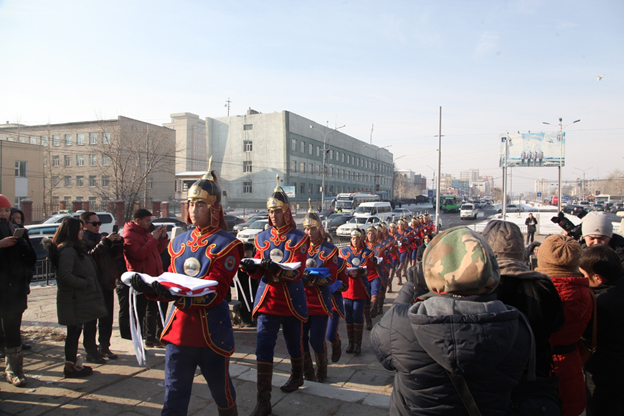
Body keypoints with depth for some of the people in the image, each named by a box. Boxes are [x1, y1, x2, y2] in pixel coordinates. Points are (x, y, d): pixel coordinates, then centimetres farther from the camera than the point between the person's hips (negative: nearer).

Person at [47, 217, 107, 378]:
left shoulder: (76, 249, 15)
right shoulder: (67, 251, -18)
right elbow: (65, 276, -26)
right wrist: (86, 283, -20)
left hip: (79, 299, 10)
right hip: (74, 300, -10)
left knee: (75, 332, 16)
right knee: (74, 332, 0)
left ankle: (72, 364, 25)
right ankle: (70, 367, 10)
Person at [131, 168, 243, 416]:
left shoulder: (225, 244, -10)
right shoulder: (180, 242, 8)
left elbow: (216, 291, -18)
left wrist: (180, 294, -33)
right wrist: (151, 288, -11)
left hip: (211, 329, -5)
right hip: (179, 327, 5)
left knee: (220, 388, 15)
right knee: (174, 396, 13)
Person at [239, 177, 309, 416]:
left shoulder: (299, 238, -6)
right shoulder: (262, 238, 5)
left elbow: (297, 273, -16)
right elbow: (258, 274, 4)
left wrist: (276, 269, -36)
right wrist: (250, 267, -21)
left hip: (292, 301, -2)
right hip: (267, 300, 2)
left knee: (294, 344, 17)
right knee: (263, 348, -6)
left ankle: (297, 377, 46)